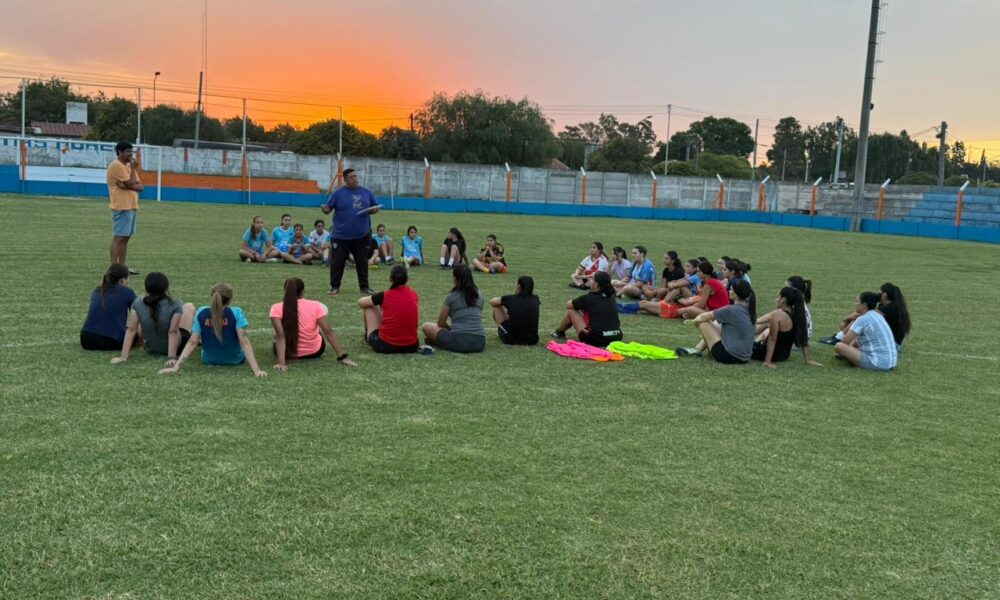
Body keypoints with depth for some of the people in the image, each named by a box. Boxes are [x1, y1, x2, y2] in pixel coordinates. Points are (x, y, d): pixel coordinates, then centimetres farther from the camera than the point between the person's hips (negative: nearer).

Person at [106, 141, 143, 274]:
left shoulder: (128, 165, 18)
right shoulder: (116, 165, -10)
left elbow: (140, 186, 11)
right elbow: (131, 184, -17)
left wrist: (129, 186, -9)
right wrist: (133, 168, -5)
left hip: (131, 207, 9)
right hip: (121, 208, -9)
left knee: (125, 238, 10)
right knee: (119, 237, -9)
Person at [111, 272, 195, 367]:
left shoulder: (138, 304, -17)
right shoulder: (175, 305, -25)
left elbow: (131, 329, -16)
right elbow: (173, 332, -28)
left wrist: (123, 357, -15)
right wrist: (172, 357, -27)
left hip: (150, 349, 3)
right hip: (176, 347, -2)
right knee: (189, 306, 20)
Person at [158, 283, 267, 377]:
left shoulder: (201, 313, -17)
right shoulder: (236, 313, -23)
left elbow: (192, 342, -21)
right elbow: (244, 342, -28)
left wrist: (176, 367, -22)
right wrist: (256, 370, -31)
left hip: (209, 360, 2)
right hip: (236, 360, -2)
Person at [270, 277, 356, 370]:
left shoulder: (277, 309, -19)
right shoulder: (315, 307, -18)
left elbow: (280, 336, -28)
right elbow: (329, 332, -20)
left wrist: (281, 362, -33)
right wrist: (343, 356, -19)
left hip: (287, 353, 0)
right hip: (314, 352, 0)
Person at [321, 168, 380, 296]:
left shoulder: (366, 192, 8)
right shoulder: (338, 193, -2)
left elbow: (376, 207, 16)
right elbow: (328, 208, -1)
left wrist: (374, 210, -7)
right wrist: (326, 210, -25)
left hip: (361, 236, 3)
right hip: (340, 236, -3)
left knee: (362, 262, 9)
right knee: (337, 262, 1)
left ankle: (364, 286, 19)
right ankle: (335, 287, 12)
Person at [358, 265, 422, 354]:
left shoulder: (384, 296, -6)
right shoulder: (414, 295, 4)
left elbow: (360, 302, 10)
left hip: (385, 346, -3)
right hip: (411, 347, 3)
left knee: (369, 307, 17)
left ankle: (367, 337, 35)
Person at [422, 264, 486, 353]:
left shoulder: (451, 296, 2)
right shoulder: (479, 295, 15)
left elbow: (441, 323, 8)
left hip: (459, 342, -3)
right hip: (479, 343, 3)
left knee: (426, 327, 14)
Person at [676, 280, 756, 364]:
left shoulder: (731, 310, -17)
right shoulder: (749, 309, 5)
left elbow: (705, 317, -3)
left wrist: (694, 320, 17)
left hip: (729, 356, -8)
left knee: (703, 322, -1)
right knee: (715, 324, 22)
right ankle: (698, 349, 23)